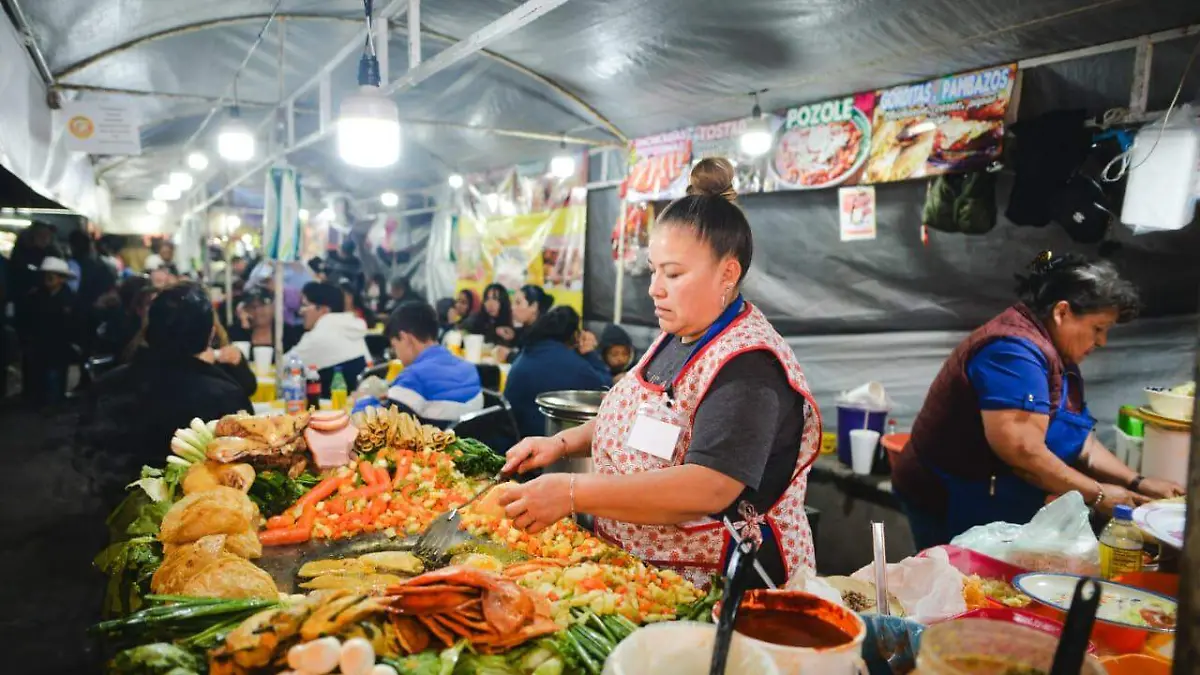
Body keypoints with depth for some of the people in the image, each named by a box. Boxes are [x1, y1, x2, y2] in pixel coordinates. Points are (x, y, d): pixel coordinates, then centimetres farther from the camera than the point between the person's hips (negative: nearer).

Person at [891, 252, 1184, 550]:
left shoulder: (1056, 357, 10)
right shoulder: (1014, 351, -22)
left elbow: (1078, 442, 12)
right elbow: (1023, 451, -28)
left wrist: (1136, 483, 1)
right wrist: (1097, 495, -17)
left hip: (993, 507, 10)